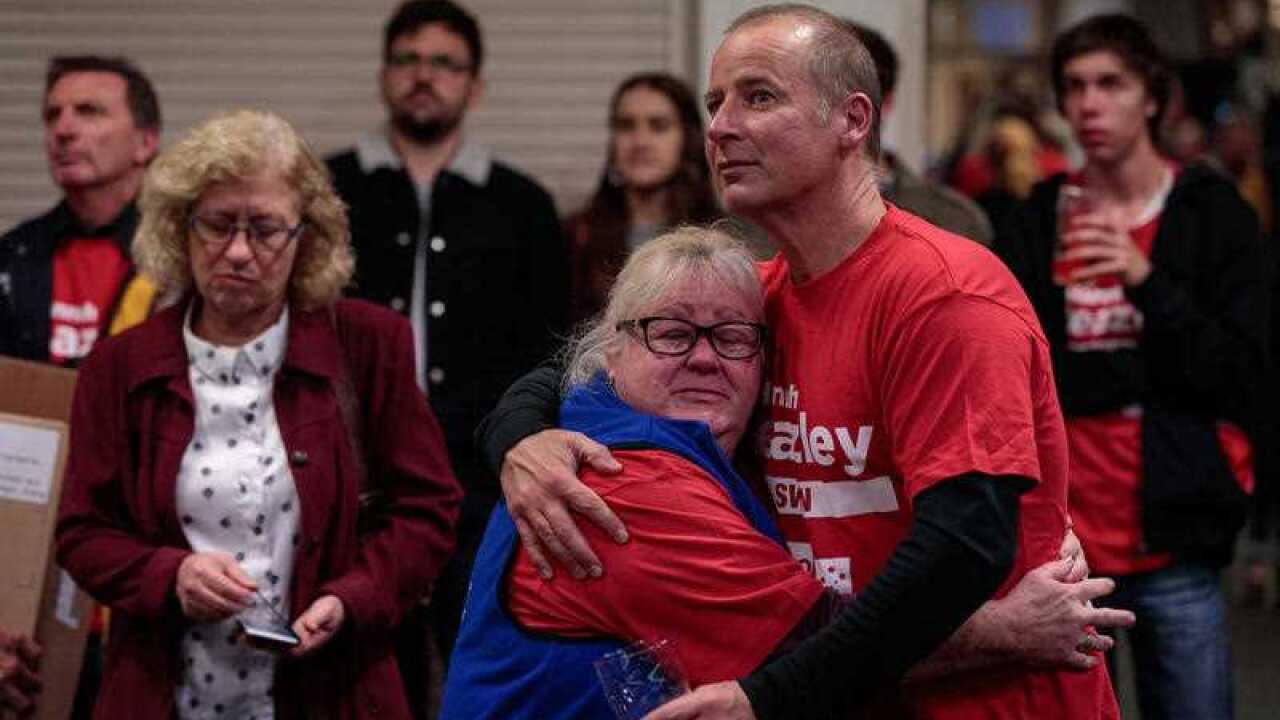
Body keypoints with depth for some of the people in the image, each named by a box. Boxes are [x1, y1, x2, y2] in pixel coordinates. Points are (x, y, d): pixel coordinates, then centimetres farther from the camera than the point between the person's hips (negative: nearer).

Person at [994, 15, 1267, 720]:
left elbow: (1239, 372, -5)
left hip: (1174, 552, -1)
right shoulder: (1035, 224, 7)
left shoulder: (1213, 215, 2)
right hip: (1060, 543, 1)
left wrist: (1147, 281, -18)